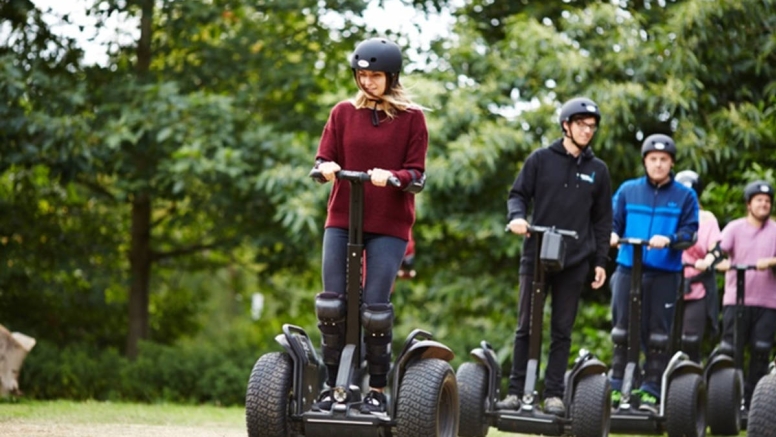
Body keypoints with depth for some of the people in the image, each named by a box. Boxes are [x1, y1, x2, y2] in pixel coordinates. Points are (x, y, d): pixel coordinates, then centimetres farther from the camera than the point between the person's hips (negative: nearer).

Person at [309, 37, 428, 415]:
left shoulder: (412, 118, 1)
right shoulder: (344, 112, 8)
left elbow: (417, 176, -2)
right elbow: (323, 159, 6)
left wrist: (392, 177, -23)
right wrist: (327, 167, -18)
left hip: (389, 225, -2)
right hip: (341, 219, 3)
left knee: (374, 309, -8)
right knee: (330, 304, -5)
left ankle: (377, 389, 7)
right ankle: (332, 384, 7)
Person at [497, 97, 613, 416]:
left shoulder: (598, 170, 10)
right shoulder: (541, 159, 4)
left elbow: (602, 220, 12)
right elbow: (518, 194, 6)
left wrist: (600, 261, 7)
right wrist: (517, 216, -16)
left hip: (575, 261, 1)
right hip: (536, 255, -1)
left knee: (562, 330, 3)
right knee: (526, 327, 1)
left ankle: (554, 393, 7)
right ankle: (515, 391, 5)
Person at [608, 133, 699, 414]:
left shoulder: (685, 196, 7)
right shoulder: (628, 190, 11)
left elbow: (689, 232, 0)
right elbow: (612, 221, 12)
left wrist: (669, 240, -19)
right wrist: (612, 234, -11)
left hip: (665, 273, -1)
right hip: (628, 269, 1)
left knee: (657, 335, 1)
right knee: (622, 330, 1)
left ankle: (650, 391, 5)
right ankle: (616, 387, 6)